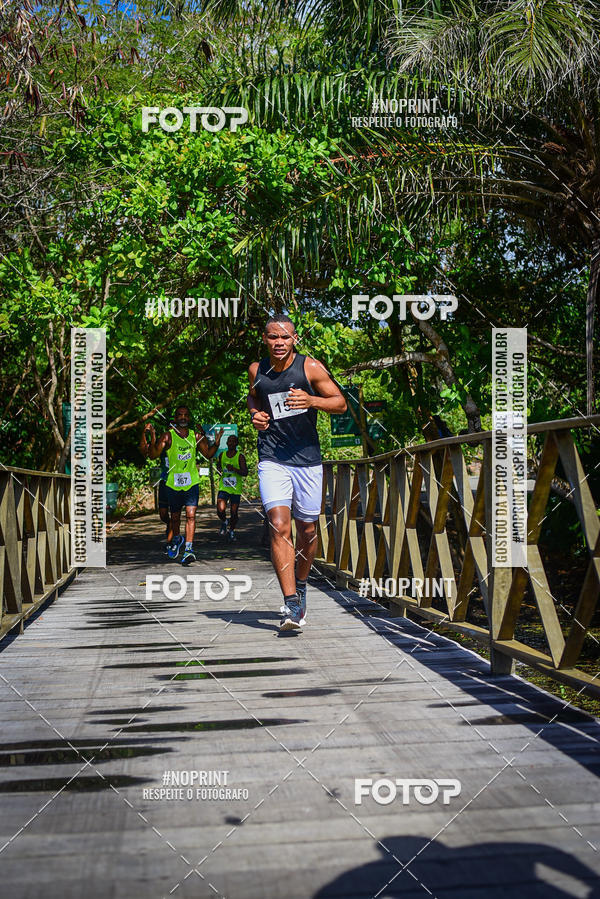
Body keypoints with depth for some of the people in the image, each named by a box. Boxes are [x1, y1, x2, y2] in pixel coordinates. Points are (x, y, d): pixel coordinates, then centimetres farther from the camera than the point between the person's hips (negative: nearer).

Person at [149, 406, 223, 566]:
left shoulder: (196, 436, 3)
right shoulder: (168, 436, -6)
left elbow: (208, 454, 11)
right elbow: (153, 455, -14)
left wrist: (216, 443, -8)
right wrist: (153, 439, -32)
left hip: (192, 482, 0)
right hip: (173, 483, 0)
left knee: (191, 515, -13)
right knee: (175, 517, 15)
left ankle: (189, 549, -18)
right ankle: (176, 538, 43)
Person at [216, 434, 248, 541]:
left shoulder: (240, 456, -4)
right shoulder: (222, 455, 7)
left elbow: (245, 472, -10)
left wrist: (234, 469, -25)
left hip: (236, 489, -2)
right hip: (223, 488, 2)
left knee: (234, 512, 3)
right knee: (220, 510, -15)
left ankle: (232, 530, 26)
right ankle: (224, 522, 16)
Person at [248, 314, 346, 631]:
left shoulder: (310, 367, -4)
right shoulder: (257, 370, 5)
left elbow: (340, 403, -1)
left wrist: (311, 401, -19)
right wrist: (255, 414, 4)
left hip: (307, 460, 0)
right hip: (272, 460, 0)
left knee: (307, 531, 9)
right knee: (279, 527, -16)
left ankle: (300, 584, 36)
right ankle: (291, 604, -16)